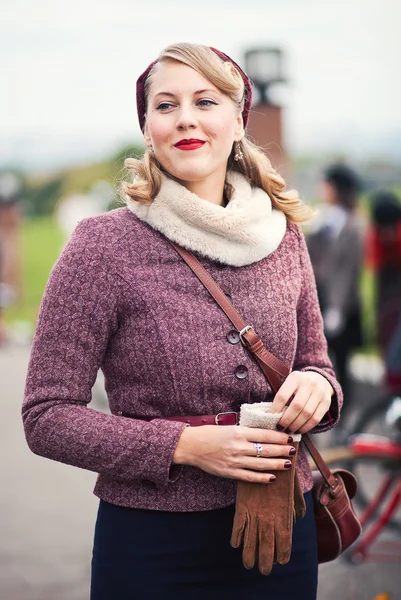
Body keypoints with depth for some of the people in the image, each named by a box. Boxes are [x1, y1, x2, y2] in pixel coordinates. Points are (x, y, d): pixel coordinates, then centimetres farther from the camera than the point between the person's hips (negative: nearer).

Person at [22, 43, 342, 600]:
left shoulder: (282, 236, 3)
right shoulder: (103, 245, -9)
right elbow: (46, 416, -9)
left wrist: (317, 386, -9)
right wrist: (186, 445, -19)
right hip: (154, 543, -4)